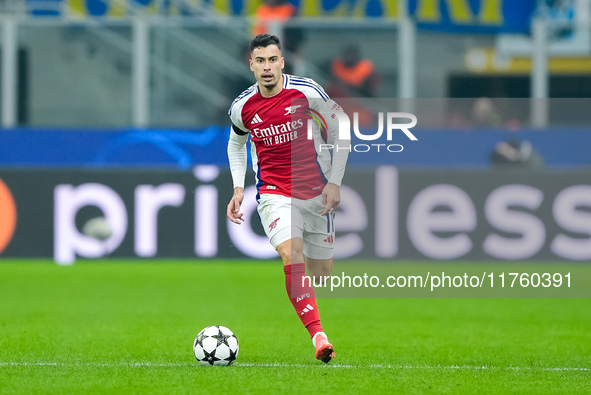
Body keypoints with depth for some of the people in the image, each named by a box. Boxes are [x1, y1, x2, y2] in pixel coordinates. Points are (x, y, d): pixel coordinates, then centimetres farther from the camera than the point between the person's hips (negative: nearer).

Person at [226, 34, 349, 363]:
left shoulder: (307, 92, -9)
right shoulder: (242, 107, -2)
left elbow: (339, 131, 3)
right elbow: (236, 143, 20)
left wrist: (334, 182, -3)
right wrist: (238, 188, 8)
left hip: (316, 194, 1)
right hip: (274, 195, -1)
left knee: (321, 273, 5)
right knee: (292, 256, -27)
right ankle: (318, 336, -35)